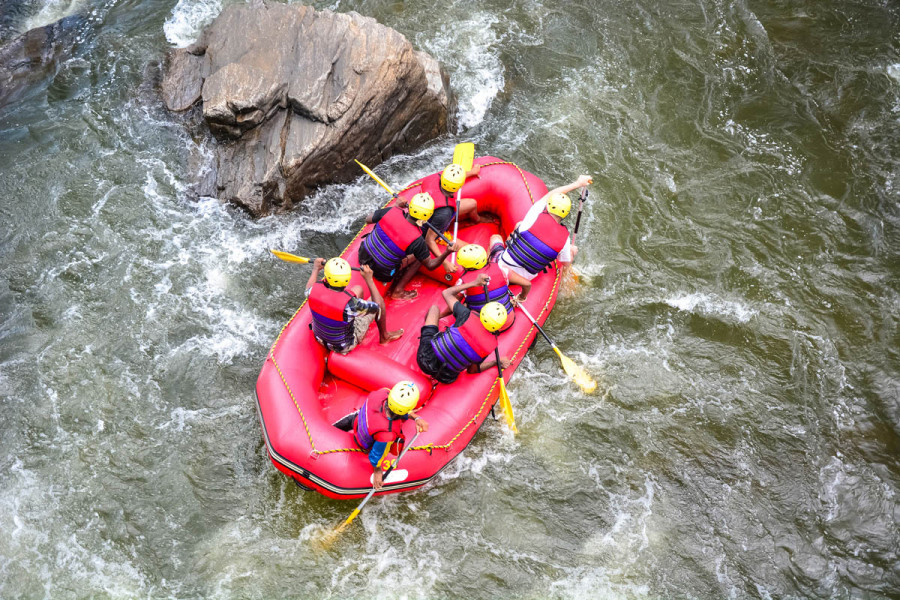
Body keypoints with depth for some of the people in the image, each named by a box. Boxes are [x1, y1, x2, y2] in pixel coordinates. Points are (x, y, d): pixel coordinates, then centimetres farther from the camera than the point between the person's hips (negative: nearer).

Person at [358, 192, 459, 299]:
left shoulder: (391, 211, -19)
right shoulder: (416, 241, -27)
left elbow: (368, 220, 2)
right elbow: (430, 265, -12)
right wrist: (447, 252, -25)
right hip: (382, 275, -5)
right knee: (419, 258, 11)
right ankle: (398, 291, 11)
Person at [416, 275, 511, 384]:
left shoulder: (468, 317, -22)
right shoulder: (491, 345, -15)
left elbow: (446, 293, -4)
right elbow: (472, 369, -3)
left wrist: (474, 283, 2)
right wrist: (496, 362, 3)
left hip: (426, 359, -3)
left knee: (434, 308, 17)